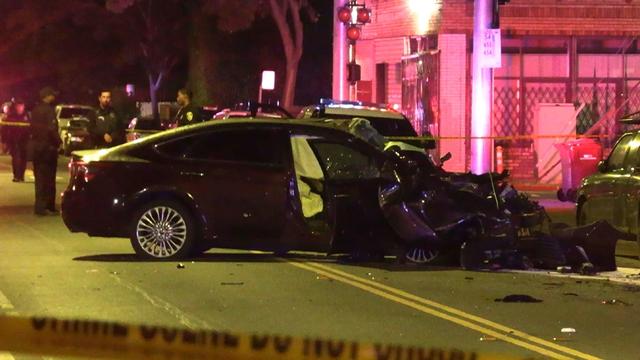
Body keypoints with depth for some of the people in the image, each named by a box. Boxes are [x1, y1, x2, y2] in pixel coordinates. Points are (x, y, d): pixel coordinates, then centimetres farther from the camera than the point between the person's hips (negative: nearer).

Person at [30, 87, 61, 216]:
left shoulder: (36, 110, 10)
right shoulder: (49, 110, -15)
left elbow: (33, 127, 14)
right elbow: (51, 129, -23)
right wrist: (59, 142, -12)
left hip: (35, 146, 8)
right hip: (47, 147, -8)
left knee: (40, 178, 14)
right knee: (48, 179, -3)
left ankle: (40, 206, 18)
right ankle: (47, 207, -3)